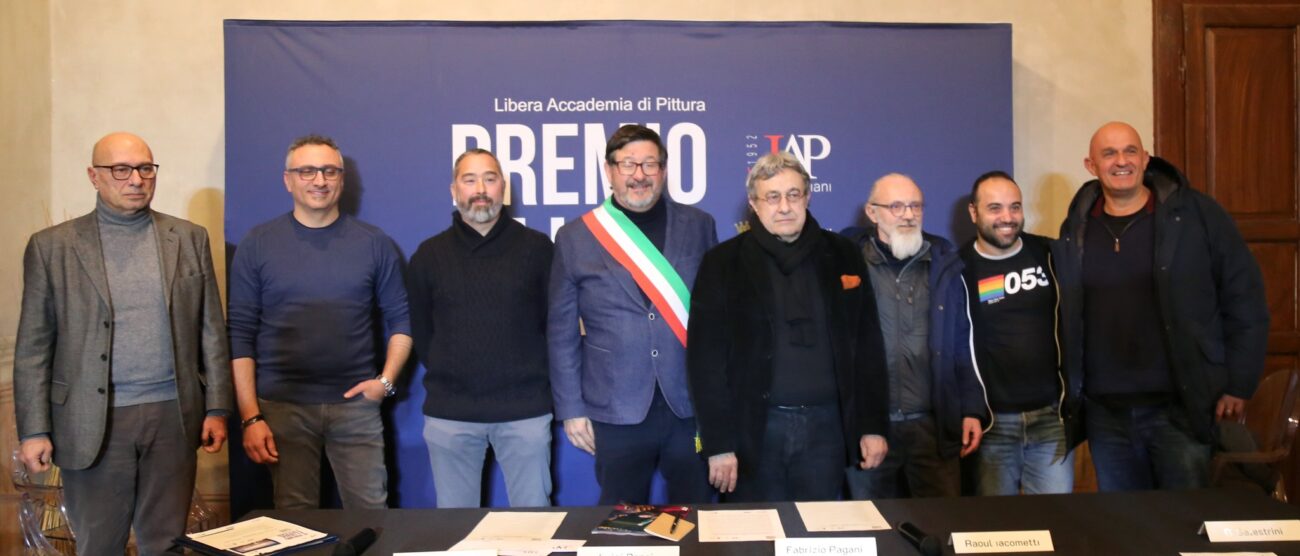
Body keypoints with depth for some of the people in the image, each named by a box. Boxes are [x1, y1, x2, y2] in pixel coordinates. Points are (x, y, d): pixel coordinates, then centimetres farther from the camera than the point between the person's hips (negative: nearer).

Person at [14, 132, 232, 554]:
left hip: (173, 416, 1)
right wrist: (34, 429, -2)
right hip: (92, 421, -1)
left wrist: (216, 409, 3)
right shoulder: (52, 246, 2)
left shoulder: (190, 238, 6)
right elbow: (33, 347, 2)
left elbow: (211, 330, 7)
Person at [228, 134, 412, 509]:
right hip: (282, 407, 0)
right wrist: (250, 417, -5)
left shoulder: (374, 243, 4)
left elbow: (400, 319, 9)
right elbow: (240, 333, 1)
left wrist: (387, 379, -5)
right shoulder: (258, 243, 2)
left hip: (356, 406, 1)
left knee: (370, 516, 3)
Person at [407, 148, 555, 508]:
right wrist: (446, 376, 9)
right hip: (450, 413, 2)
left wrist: (535, 377, 3)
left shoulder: (537, 247, 0)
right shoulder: (429, 254, 6)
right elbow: (419, 330, 12)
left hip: (525, 409, -1)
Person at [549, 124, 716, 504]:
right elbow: (562, 332, 4)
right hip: (616, 411, -1)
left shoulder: (699, 226, 5)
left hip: (692, 406, 1)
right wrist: (571, 409, 1)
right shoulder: (575, 238, 1)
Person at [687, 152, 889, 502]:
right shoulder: (723, 263, -3)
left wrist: (874, 425, 3)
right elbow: (706, 357, -5)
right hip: (753, 428, -2)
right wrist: (718, 442, -9)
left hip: (825, 426, 2)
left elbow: (868, 346, 7)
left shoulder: (842, 256, 5)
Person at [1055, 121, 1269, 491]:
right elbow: (1063, 314, 10)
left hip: (1180, 406, -3)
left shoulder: (1196, 213, -4)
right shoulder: (1076, 229, 6)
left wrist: (1239, 384, -5)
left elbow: (1244, 298, -3)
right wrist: (1068, 390, 7)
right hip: (1104, 411, 3)